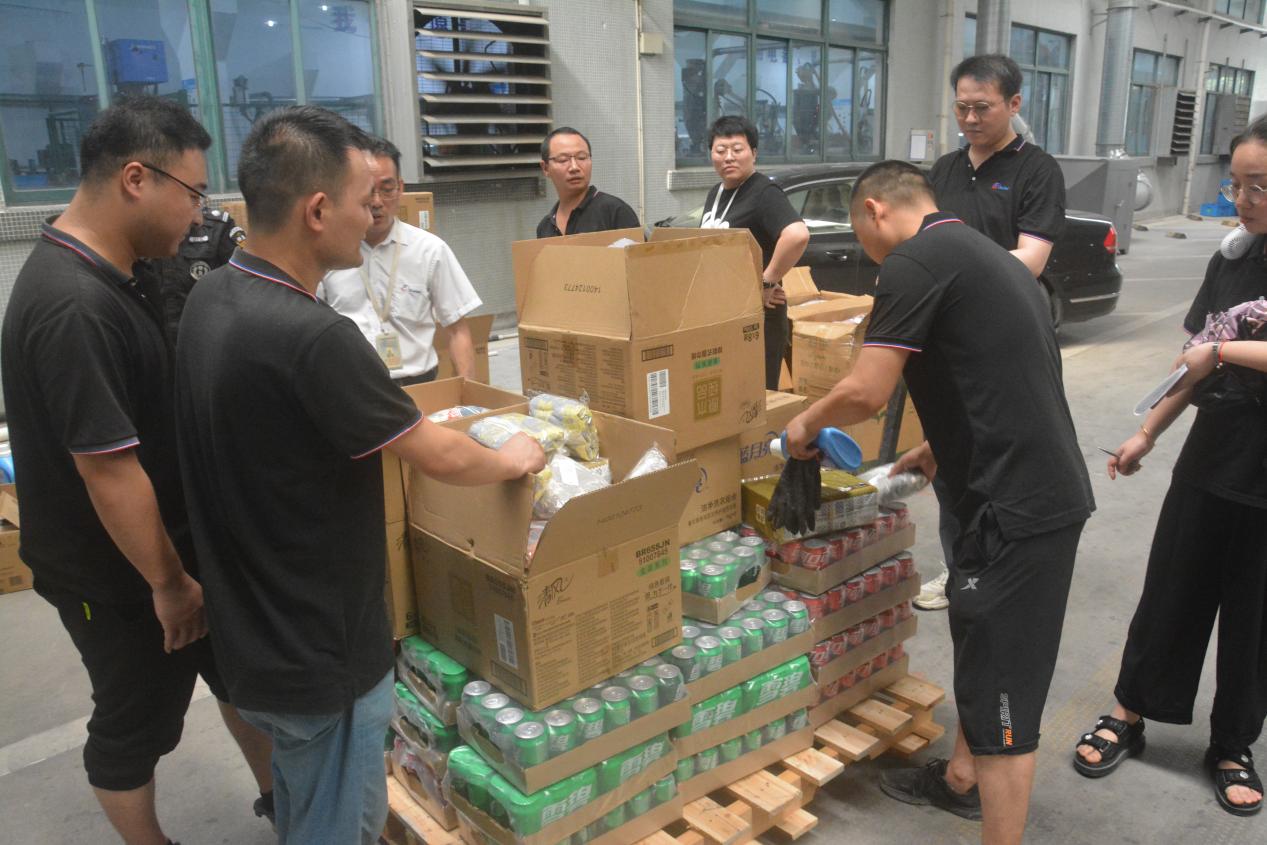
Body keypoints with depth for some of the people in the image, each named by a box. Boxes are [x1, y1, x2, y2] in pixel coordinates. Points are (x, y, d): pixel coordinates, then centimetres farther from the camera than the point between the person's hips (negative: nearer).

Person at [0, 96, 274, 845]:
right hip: (116, 574, -9)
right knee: (137, 723, 14)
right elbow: (109, 470, -27)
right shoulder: (74, 306, -30)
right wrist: (167, 582, -17)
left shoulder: (119, 273, 1)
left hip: (177, 536, 9)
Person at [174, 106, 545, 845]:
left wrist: (398, 417, 21)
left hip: (254, 632, 9)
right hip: (320, 651, -9)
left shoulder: (211, 298, -1)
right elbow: (443, 458, -20)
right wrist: (513, 459, 0)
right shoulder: (312, 337, -30)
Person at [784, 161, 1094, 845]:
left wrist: (806, 423, 2)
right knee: (978, 645, 25)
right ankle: (962, 779, 45)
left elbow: (865, 392, -17)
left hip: (1018, 506, -11)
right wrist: (940, 446, 30)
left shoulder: (915, 260, -12)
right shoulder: (980, 251, 18)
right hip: (1046, 489, 11)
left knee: (1002, 690, 0)